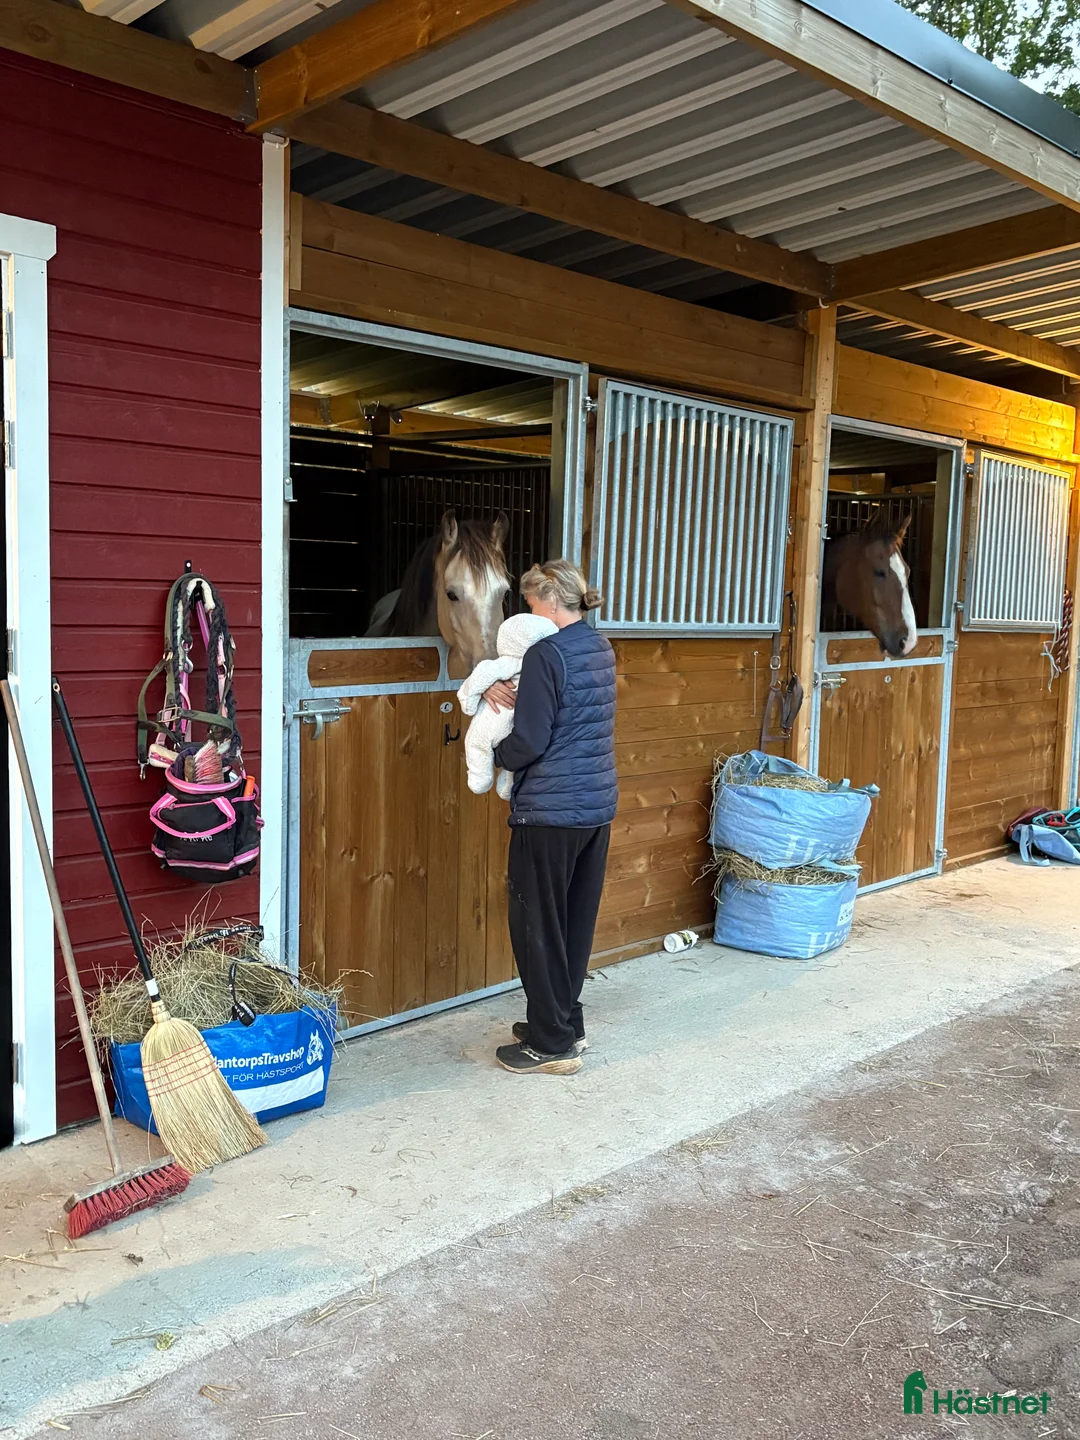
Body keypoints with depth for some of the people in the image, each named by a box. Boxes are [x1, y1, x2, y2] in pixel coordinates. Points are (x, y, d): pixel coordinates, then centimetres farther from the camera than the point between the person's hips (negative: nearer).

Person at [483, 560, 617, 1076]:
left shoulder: (547, 653, -16)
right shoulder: (600, 649, 11)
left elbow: (529, 742, -18)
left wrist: (495, 754, 2)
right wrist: (503, 688, -1)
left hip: (549, 811, -9)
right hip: (598, 806, 9)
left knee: (537, 925, 4)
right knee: (576, 922, 17)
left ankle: (552, 1044, 11)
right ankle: (565, 1024, 30)